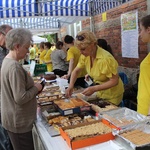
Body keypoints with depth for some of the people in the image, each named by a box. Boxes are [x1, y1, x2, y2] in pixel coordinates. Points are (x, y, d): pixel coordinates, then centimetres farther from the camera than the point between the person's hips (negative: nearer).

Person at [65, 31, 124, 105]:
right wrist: (70, 86, -12)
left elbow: (114, 81, -26)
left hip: (112, 95, -6)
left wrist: (94, 89, -30)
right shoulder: (85, 56, -11)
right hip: (100, 92, 6)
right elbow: (76, 71, 3)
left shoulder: (105, 58, -31)